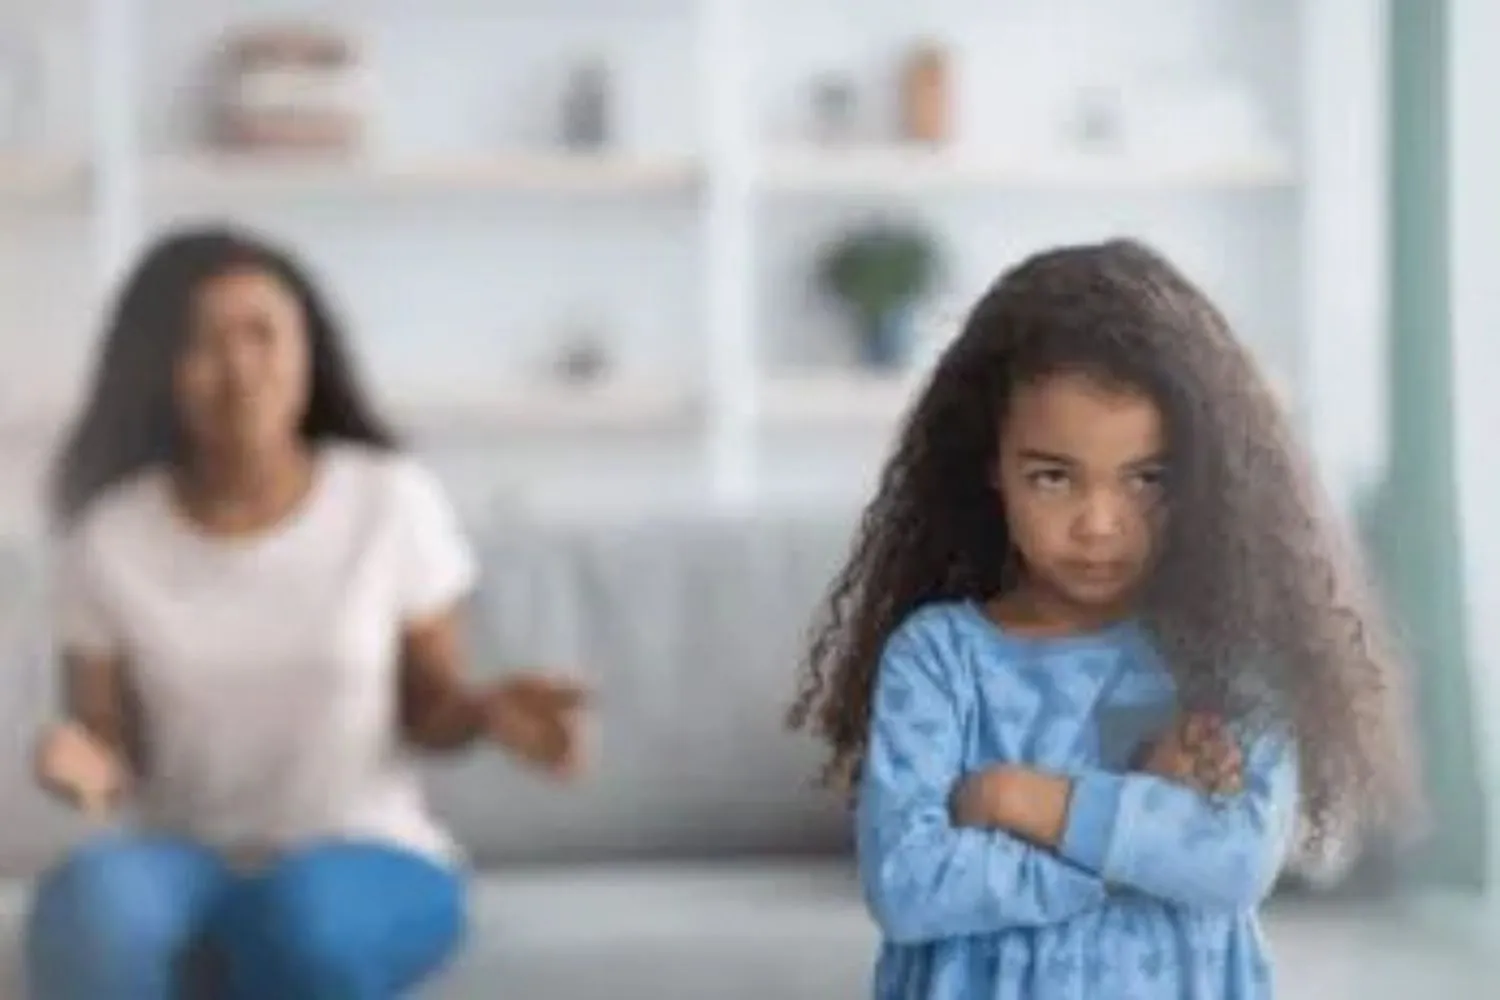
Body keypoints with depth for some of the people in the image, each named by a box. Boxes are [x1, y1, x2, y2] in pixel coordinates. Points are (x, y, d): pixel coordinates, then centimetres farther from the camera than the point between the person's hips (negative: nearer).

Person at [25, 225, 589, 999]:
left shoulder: (392, 501, -7)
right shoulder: (111, 539, -6)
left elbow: (429, 711, 2)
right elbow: (107, 742, 1)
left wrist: (491, 712, -21)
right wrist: (86, 761, -23)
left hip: (370, 861, -1)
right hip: (189, 865, 1)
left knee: (306, 912, -37)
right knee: (93, 894, -35)